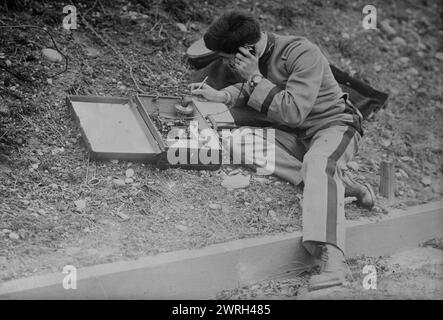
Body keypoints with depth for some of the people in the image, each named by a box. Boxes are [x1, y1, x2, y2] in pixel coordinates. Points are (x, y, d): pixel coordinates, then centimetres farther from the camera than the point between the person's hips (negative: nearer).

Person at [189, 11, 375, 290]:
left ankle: (333, 259, -53)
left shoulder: (302, 53, -22)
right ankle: (337, 183, -19)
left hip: (334, 124, -7)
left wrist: (255, 78, -24)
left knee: (317, 162, -40)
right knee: (241, 140, -16)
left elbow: (293, 112, -27)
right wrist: (220, 96, -3)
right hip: (295, 135, 8)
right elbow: (248, 90, 17)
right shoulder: (256, 57, 0)